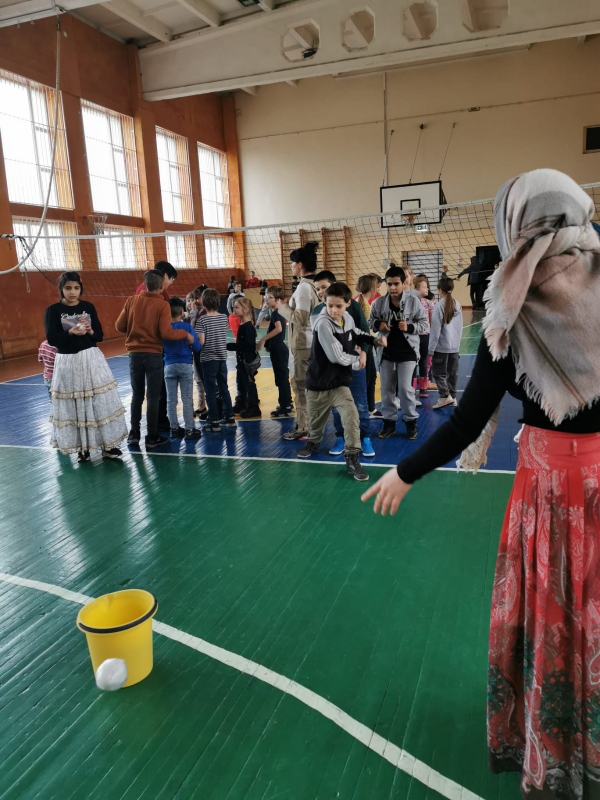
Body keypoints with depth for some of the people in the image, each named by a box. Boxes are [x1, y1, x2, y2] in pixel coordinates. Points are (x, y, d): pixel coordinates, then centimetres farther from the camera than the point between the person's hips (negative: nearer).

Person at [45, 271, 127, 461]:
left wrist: (90, 331, -15)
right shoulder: (53, 310, -4)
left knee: (101, 403, 3)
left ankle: (107, 444, 14)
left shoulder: (88, 307, 5)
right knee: (74, 407, 3)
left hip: (92, 360, 2)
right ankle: (82, 447, 16)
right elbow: (51, 339, -10)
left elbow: (100, 336, 6)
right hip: (68, 363, -2)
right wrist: (71, 332, -25)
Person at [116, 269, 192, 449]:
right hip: (153, 355, -3)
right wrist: (186, 334, -2)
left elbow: (119, 326, 3)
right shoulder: (162, 305, -9)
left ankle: (134, 434, 20)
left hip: (134, 353, 4)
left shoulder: (131, 301, 1)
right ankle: (152, 437, 9)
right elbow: (166, 333, -16)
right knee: (153, 397, 4)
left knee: (137, 395, 16)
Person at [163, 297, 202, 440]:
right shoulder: (187, 326, -7)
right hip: (185, 365, -2)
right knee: (187, 399, 2)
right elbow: (197, 347, -6)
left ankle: (174, 428, 14)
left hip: (169, 366, 2)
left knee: (171, 400, 9)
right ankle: (189, 429, 5)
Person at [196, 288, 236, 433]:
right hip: (222, 357, 5)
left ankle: (214, 423, 3)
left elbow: (201, 341, -16)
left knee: (211, 391, 1)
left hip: (208, 359, -5)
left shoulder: (202, 320, -13)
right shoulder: (224, 318, 3)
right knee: (224, 388, 15)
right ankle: (229, 418, 20)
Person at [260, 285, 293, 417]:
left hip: (278, 350, -10)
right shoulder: (279, 312, 12)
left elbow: (278, 328, -34)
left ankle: (285, 408, 3)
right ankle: (287, 405, 25)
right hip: (279, 348, 10)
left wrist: (264, 338, -28)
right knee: (283, 378, 16)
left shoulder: (275, 313, -16)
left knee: (281, 379, -4)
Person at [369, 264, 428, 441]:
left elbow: (424, 323, -3)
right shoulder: (379, 302, -4)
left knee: (405, 387, -3)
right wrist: (378, 324, -14)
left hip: (407, 351, -3)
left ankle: (411, 421, 15)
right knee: (386, 388, 9)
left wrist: (409, 327, -20)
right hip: (386, 350, 3)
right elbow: (371, 321, 8)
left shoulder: (413, 301, -9)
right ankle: (389, 421, 22)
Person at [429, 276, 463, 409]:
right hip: (455, 346, 6)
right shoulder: (457, 305, 4)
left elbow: (435, 330, -14)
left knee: (438, 372, 1)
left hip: (441, 347, -6)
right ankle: (453, 397, 20)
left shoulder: (440, 305, -14)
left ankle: (445, 396, -8)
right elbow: (460, 327, 12)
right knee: (453, 373, 13)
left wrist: (431, 349, -10)